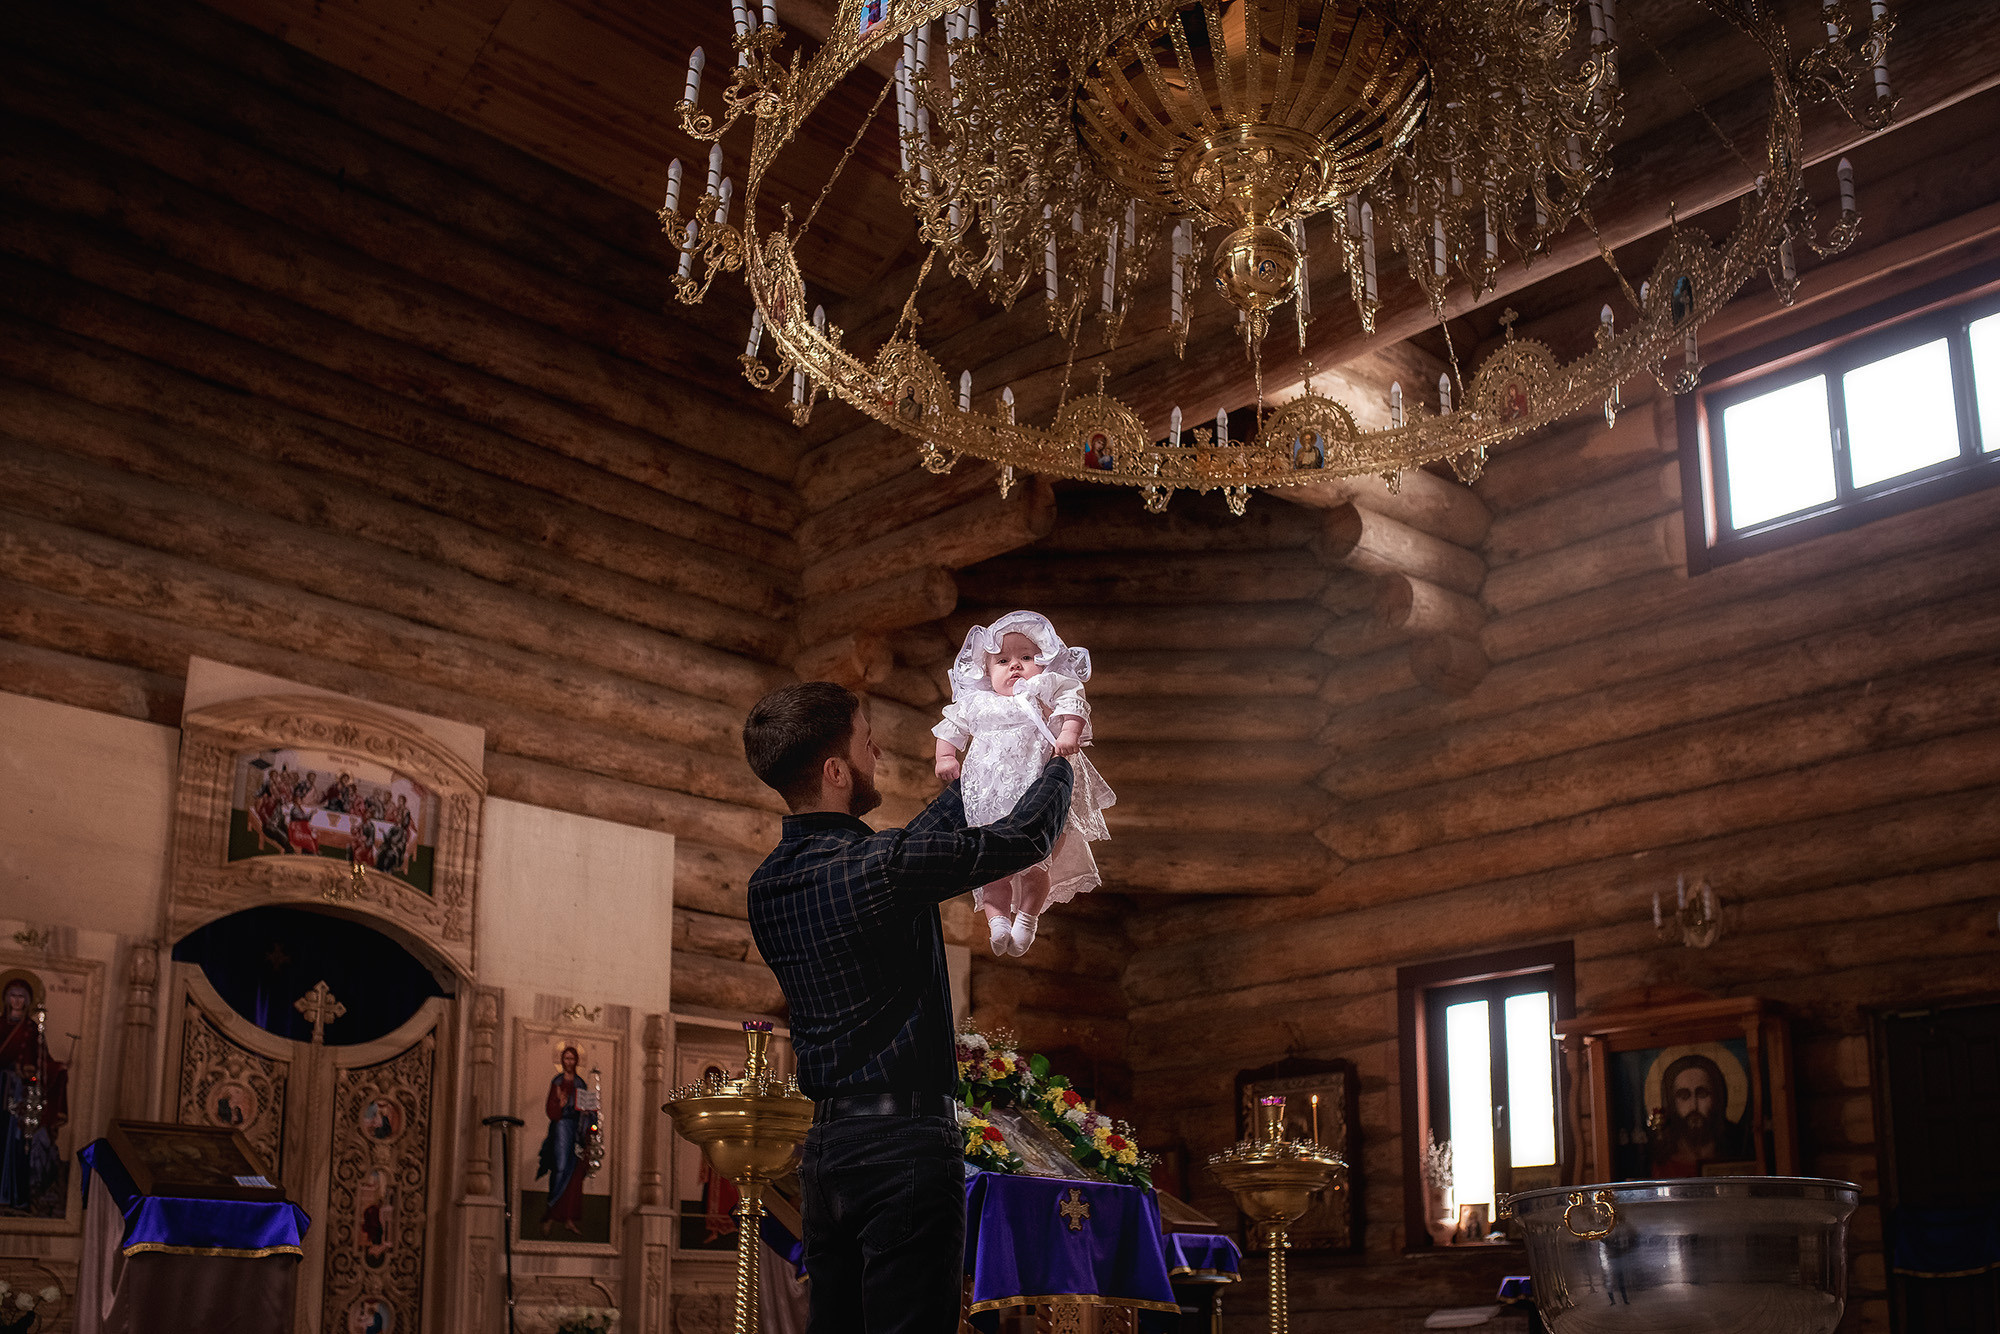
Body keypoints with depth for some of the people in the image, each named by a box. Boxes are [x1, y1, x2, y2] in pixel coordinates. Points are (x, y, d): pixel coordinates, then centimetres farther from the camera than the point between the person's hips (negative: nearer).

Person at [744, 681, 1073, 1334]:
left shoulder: (766, 886, 9)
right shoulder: (878, 866, -16)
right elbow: (1026, 837, -9)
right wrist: (1060, 760, 11)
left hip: (825, 1145, 8)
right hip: (904, 1140, -8)